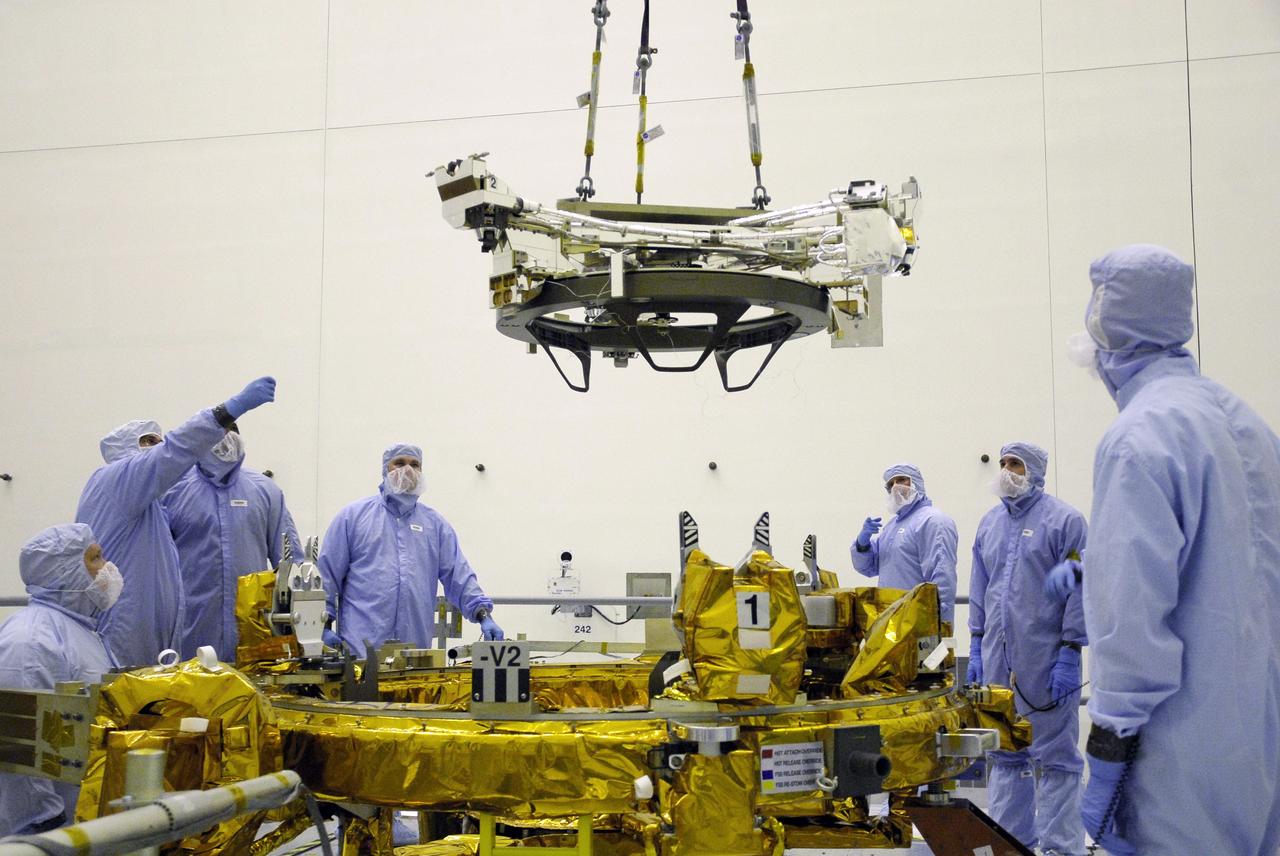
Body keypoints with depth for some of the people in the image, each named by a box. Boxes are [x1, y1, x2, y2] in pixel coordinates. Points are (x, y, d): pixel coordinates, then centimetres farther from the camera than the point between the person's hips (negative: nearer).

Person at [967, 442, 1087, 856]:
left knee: (1055, 756, 0)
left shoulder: (1064, 519, -5)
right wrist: (976, 647, 13)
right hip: (997, 660, 6)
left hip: (1045, 661, -6)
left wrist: (1069, 654, -13)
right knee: (1005, 754, 12)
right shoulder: (990, 522, 14)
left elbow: (1079, 590, -9)